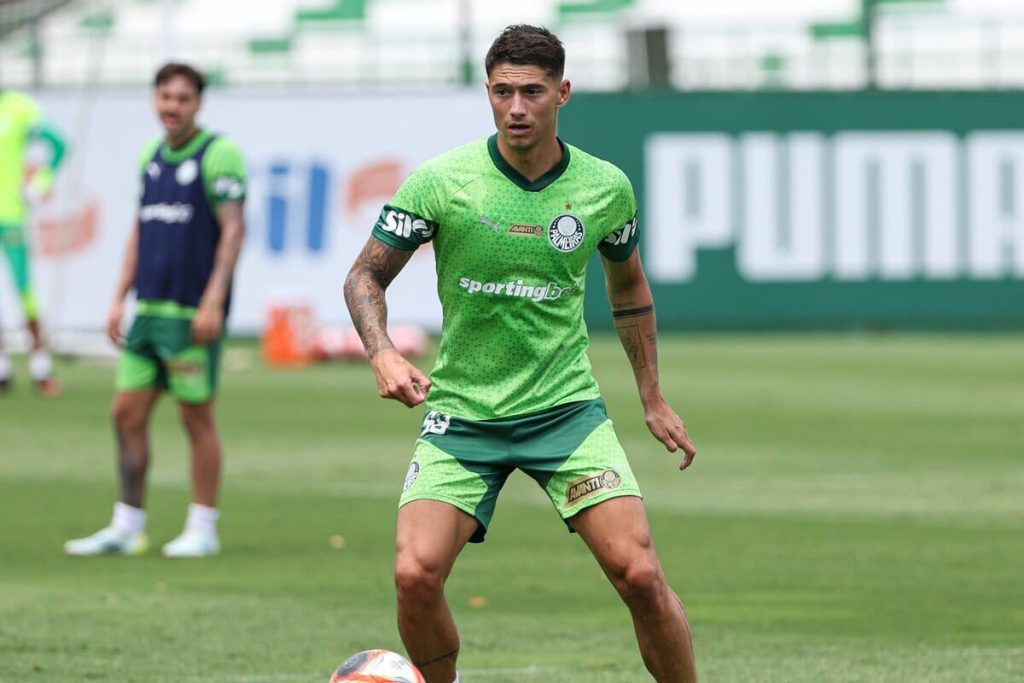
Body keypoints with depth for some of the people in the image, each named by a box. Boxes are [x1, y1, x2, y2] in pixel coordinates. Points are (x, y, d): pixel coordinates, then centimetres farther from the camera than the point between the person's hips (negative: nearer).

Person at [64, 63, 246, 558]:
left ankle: (202, 529, 8)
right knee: (127, 414, 5)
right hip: (149, 309, 7)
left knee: (196, 417, 0)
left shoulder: (218, 155, -8)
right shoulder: (151, 156, 14)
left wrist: (213, 300, -19)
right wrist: (120, 299, 15)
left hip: (193, 313, -7)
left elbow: (233, 229, -12)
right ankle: (127, 527, 13)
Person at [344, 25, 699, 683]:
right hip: (461, 411, -1)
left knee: (639, 573, -14)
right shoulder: (441, 181, -10)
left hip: (567, 406, 1)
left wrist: (654, 400, 18)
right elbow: (366, 275, 0)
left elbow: (628, 285, 17)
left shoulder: (605, 187, -2)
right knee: (417, 574, -16)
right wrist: (383, 353, -19)